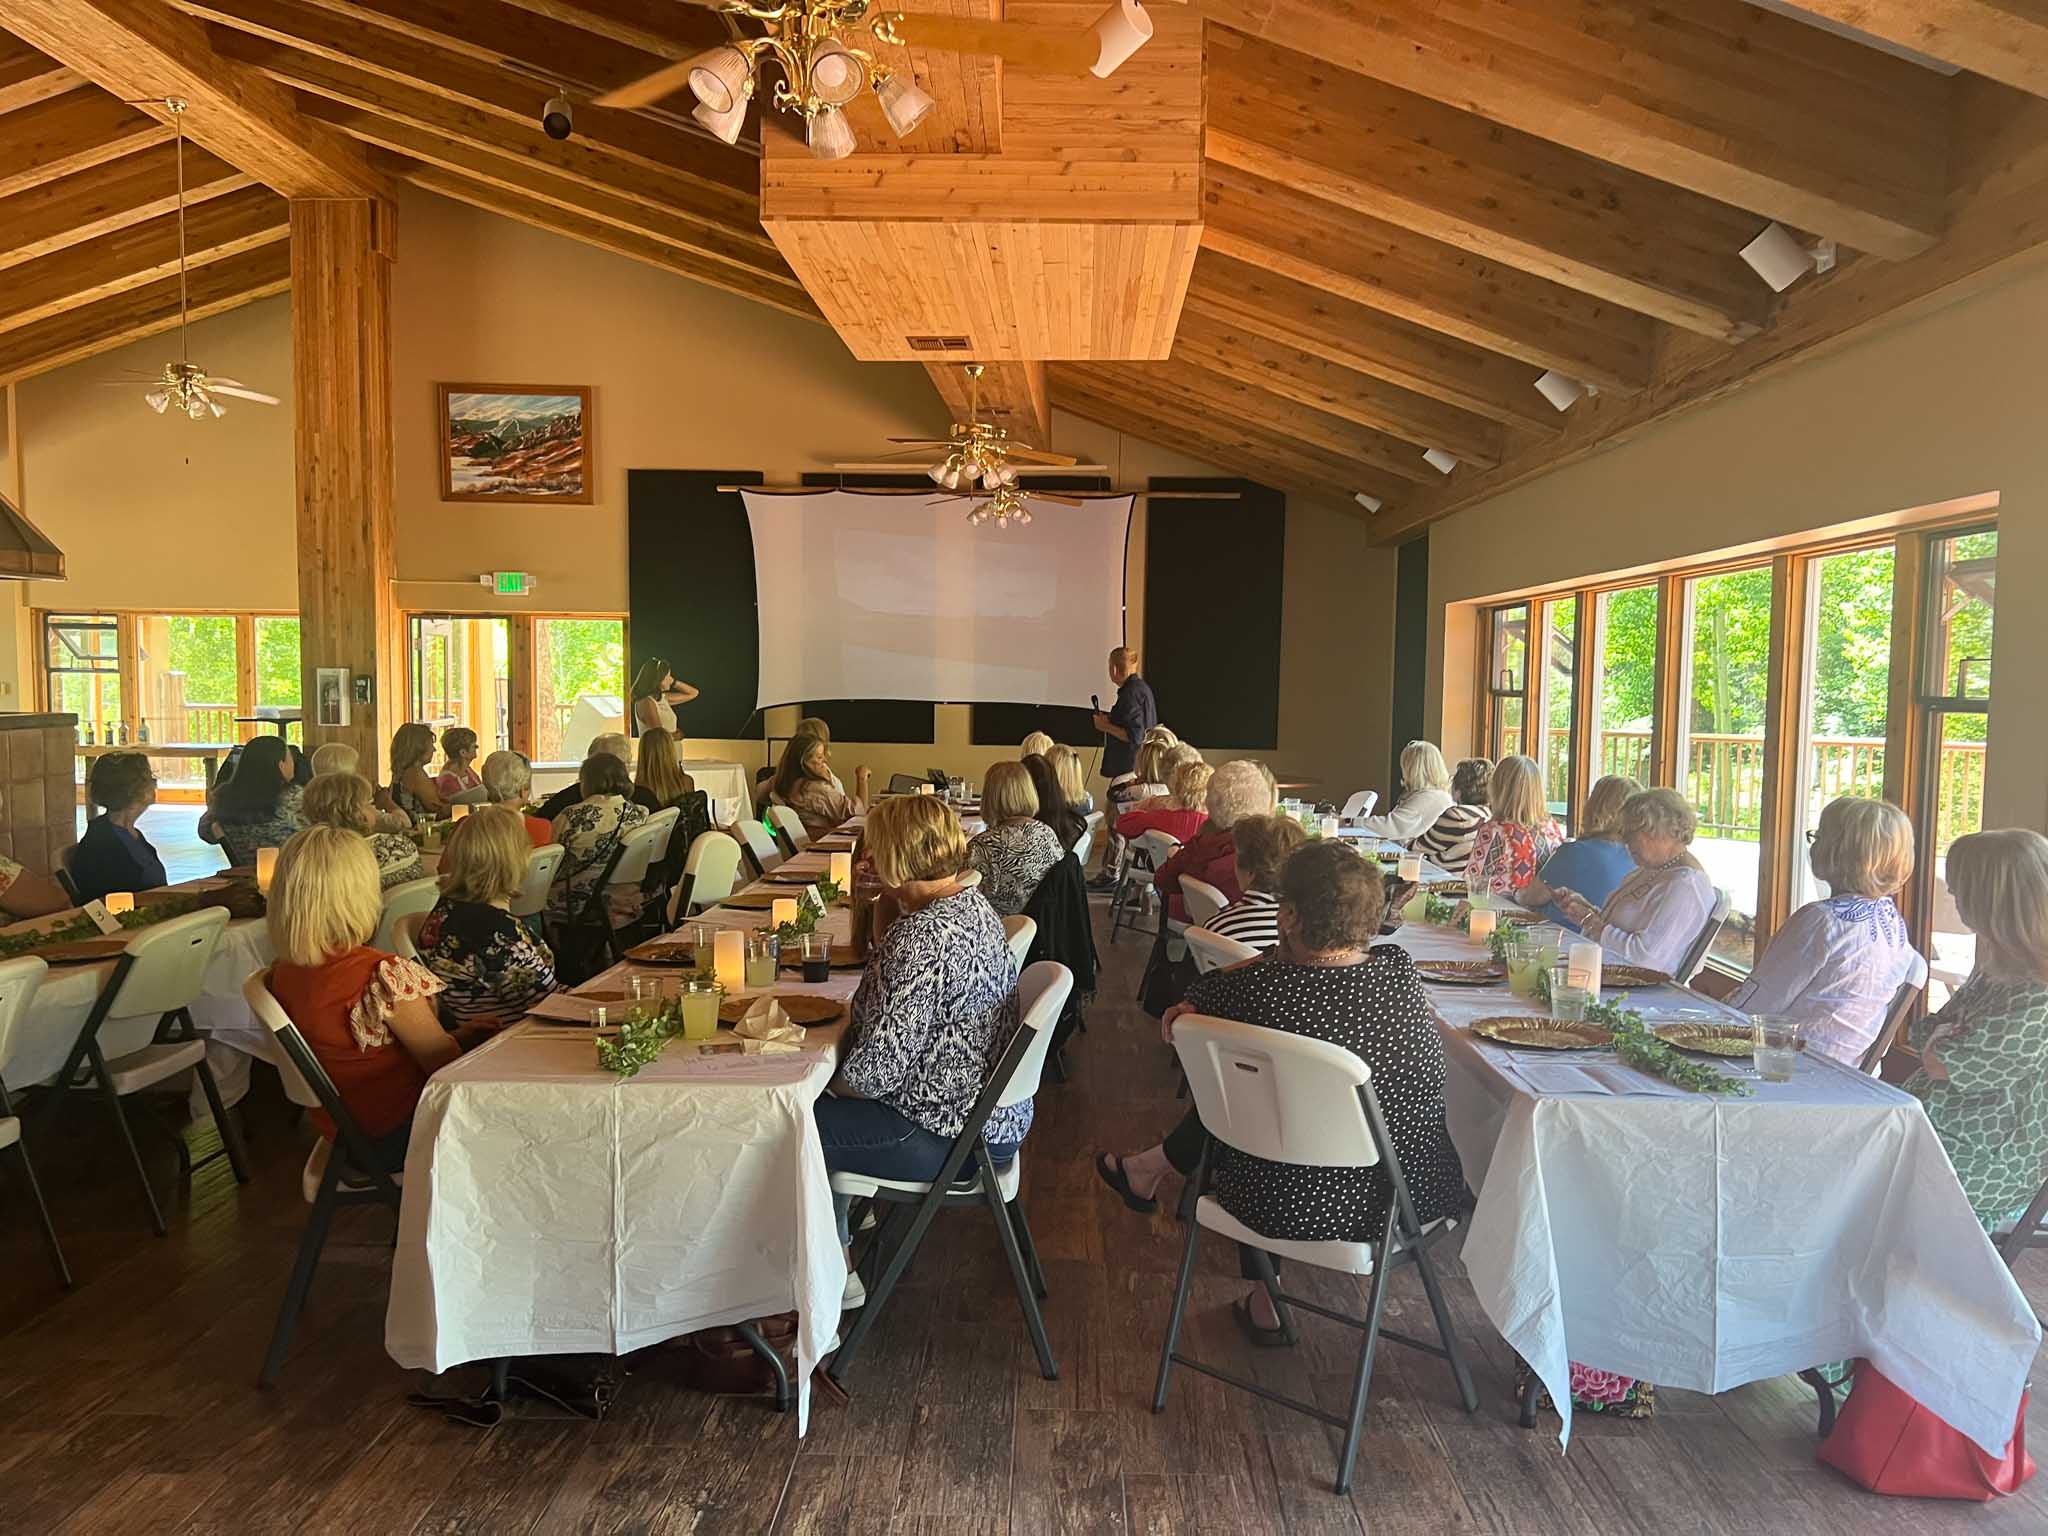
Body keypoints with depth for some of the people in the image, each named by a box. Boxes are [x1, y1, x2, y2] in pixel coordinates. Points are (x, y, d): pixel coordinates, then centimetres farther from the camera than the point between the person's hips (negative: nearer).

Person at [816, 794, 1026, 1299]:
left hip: (953, 1137, -10)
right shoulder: (971, 902, 2)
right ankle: (849, 1217, 40)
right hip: (989, 1111, 10)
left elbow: (877, 1070, -25)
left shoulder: (924, 936, -29)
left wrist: (836, 1083, -6)